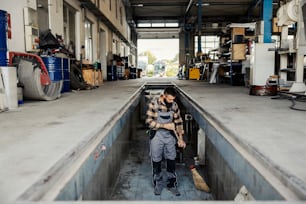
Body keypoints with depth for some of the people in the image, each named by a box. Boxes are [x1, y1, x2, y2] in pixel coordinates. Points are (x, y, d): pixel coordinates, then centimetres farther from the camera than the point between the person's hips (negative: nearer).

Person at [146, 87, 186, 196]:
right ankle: (158, 184, 28)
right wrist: (165, 125, -22)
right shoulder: (153, 104, -15)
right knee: (156, 161, 9)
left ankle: (172, 184, 26)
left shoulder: (174, 105, -3)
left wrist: (180, 138, 0)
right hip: (156, 136, -3)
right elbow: (149, 121, -17)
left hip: (170, 136, 3)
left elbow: (178, 122, 4)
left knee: (171, 161, 9)